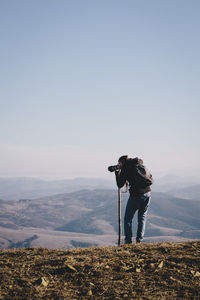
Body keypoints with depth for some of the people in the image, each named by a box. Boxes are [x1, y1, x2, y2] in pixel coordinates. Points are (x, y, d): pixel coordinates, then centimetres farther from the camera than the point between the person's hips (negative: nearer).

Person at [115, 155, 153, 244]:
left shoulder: (125, 168, 1)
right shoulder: (141, 165, 17)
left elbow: (120, 185, 4)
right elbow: (151, 179, 23)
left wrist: (117, 173, 18)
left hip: (136, 195, -5)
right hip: (147, 193, 6)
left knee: (128, 218, 8)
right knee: (142, 217, 16)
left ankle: (128, 240, 3)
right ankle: (139, 240, 11)